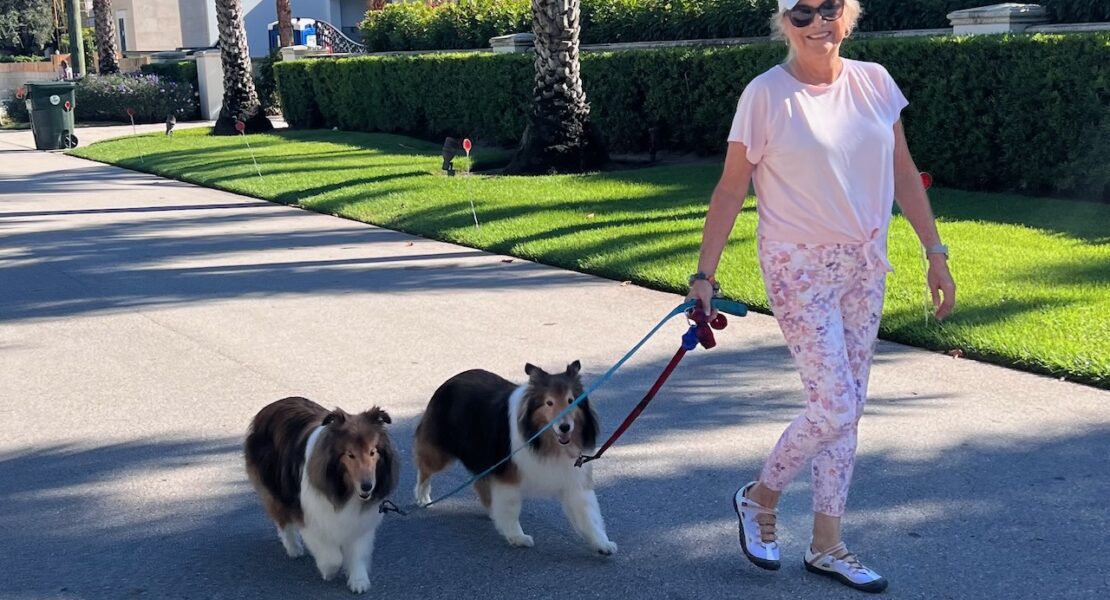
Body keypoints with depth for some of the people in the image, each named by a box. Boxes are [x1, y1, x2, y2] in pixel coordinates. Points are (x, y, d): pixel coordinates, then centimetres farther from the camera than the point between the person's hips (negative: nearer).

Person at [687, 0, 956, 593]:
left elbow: (904, 173, 8)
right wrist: (705, 274, -9)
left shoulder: (873, 82, 2)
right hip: (799, 267, -5)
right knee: (834, 407, -8)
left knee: (846, 409, 10)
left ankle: (826, 546, 23)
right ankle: (759, 498, 19)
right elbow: (730, 189, -8)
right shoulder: (766, 94, -11)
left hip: (865, 265, 5)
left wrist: (935, 252, 6)